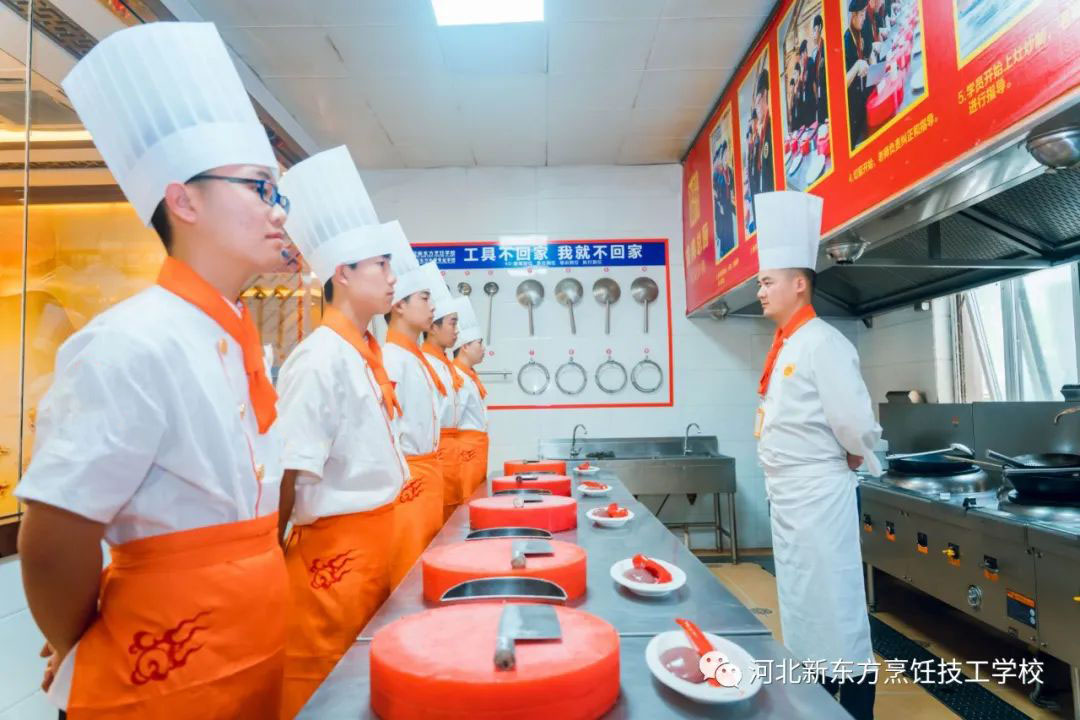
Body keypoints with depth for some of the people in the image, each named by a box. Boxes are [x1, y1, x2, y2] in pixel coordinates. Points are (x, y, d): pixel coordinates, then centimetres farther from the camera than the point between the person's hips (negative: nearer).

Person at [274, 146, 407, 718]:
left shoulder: (365, 353, 7)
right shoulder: (320, 358, -19)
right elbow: (289, 473, -19)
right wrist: (277, 556, -13)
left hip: (373, 539, 8)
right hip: (337, 545, -8)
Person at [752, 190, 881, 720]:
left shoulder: (822, 343, -17)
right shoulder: (785, 345, 11)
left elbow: (855, 423, -22)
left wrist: (853, 459, -5)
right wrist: (782, 480, 13)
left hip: (818, 493, -9)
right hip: (786, 492, 9)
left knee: (834, 603, 3)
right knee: (800, 601, 19)